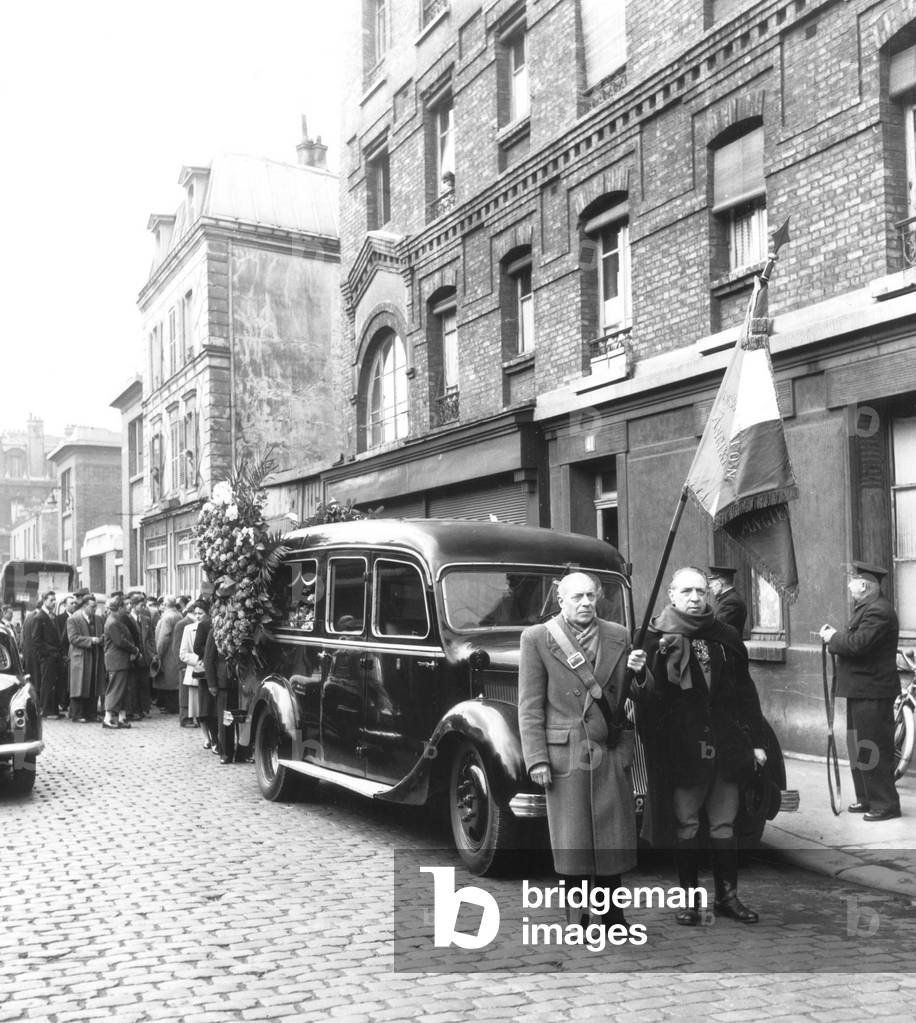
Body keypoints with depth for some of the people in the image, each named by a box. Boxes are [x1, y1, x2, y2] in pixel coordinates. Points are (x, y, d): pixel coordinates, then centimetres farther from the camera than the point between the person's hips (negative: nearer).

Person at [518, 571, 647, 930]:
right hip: (565, 755, -3)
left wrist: (636, 672, -8)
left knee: (613, 838, 8)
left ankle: (612, 915, 25)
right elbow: (530, 706, -3)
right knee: (572, 842, 4)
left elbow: (630, 696, 14)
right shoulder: (537, 638, -1)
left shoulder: (620, 637, 8)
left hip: (612, 754, 3)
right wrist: (536, 759, -9)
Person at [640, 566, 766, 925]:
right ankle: (688, 899, 20)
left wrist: (756, 741, 9)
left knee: (724, 826, 12)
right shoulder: (658, 637, -3)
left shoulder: (725, 637, 7)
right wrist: (664, 655, -28)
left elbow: (746, 691, 11)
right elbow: (649, 691, -11)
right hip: (682, 749, -3)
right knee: (686, 826, 8)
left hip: (726, 748, 3)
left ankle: (728, 896, 24)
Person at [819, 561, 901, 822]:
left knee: (873, 750, -4)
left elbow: (858, 644, -28)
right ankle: (866, 799, 27)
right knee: (858, 748, 17)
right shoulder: (866, 607, 16)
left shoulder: (879, 610, -19)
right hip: (860, 691, 11)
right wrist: (835, 634, 2)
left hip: (872, 693, -11)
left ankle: (885, 804, 4)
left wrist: (833, 637, -12)